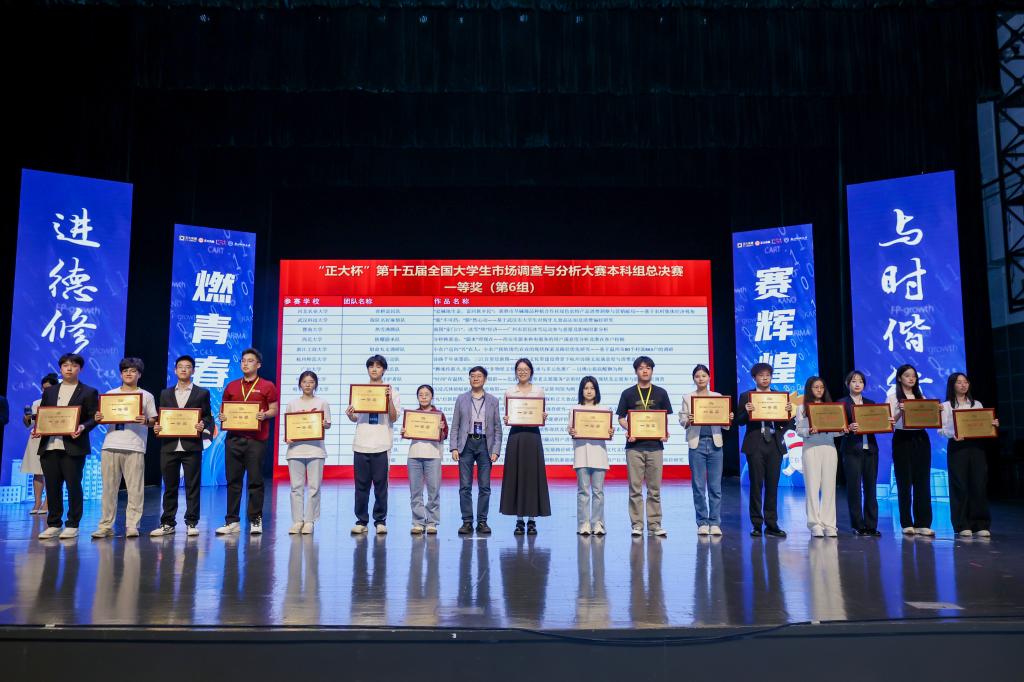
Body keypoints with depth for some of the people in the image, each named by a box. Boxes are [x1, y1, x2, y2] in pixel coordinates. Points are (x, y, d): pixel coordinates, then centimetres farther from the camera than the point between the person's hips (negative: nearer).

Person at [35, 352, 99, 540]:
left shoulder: (88, 392, 5)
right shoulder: (49, 391, 18)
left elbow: (94, 418, -1)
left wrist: (83, 427, -20)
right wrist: (38, 430, -2)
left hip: (73, 446, -4)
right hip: (49, 445, 4)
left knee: (73, 485, -1)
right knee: (52, 486, 7)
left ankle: (72, 525, 8)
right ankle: (53, 524, 17)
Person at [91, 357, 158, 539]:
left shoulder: (146, 396, 11)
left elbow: (154, 420, 8)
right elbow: (103, 418, 17)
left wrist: (146, 421, -14)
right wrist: (98, 419, -5)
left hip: (135, 447, -2)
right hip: (110, 445, 2)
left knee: (134, 489, -5)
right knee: (109, 488, 3)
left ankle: (132, 526, -1)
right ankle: (106, 526, 9)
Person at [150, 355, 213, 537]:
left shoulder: (202, 393, 7)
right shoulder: (166, 393, 15)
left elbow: (208, 417, 4)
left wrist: (203, 426, -16)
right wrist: (157, 427, -4)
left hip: (192, 446, -2)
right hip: (169, 446, 3)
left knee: (192, 486, 0)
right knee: (169, 486, 7)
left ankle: (191, 523, 6)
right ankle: (167, 523, 14)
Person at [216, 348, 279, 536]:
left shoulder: (267, 386, 4)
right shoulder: (231, 386, 15)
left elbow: (274, 410, 3)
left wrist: (264, 415, -17)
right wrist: (222, 416, -1)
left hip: (256, 439, -4)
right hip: (233, 438, 4)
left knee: (255, 481, -1)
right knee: (233, 481, 6)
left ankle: (255, 520, 6)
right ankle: (232, 522, 12)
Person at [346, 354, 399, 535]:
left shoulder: (391, 391, 5)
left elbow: (394, 418, -3)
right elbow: (354, 418, 15)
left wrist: (389, 398, -16)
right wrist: (350, 415, -8)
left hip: (381, 445, -2)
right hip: (361, 443, 2)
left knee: (381, 484, 0)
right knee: (361, 484, 4)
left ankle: (380, 521, 9)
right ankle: (361, 521, 12)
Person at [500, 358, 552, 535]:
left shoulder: (539, 391, 7)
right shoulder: (509, 392, 8)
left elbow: (542, 416, 8)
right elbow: (507, 417, 8)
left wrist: (543, 418, -14)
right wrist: (506, 421, -13)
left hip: (533, 435, -1)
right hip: (515, 435, 1)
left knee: (533, 475, -1)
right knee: (515, 476, 1)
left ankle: (531, 520, 8)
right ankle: (519, 521, 10)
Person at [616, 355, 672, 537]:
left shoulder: (661, 393, 9)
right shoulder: (628, 394, 7)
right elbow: (621, 418, 6)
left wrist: (665, 433, -9)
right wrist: (628, 430, -14)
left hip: (655, 445, 1)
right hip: (634, 445, -1)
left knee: (654, 488, 4)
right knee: (635, 488, 1)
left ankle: (654, 524, 10)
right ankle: (637, 525, 7)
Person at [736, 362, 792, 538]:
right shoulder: (746, 396, 4)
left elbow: (786, 423, 10)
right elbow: (740, 421, 1)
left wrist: (789, 411, -9)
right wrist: (747, 411, -18)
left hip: (775, 444, 3)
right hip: (755, 444, -2)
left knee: (773, 485, 5)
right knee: (756, 484, -1)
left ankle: (771, 524, 12)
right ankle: (756, 525, 6)